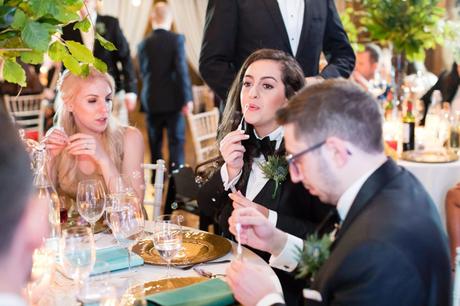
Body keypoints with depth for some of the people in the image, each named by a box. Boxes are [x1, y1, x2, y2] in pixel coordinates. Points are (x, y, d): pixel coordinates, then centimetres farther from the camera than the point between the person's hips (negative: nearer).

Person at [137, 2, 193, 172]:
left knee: (155, 144, 12)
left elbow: (143, 73, 10)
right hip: (173, 100, -3)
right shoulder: (176, 39, -8)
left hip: (151, 102, 3)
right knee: (176, 142, 2)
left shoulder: (144, 44, 3)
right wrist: (187, 98, -11)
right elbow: (182, 69, -13)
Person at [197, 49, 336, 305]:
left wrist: (270, 219, -22)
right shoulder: (239, 143, 5)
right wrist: (231, 169, -8)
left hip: (286, 282, -6)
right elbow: (206, 209, 7)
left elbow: (329, 235, -16)